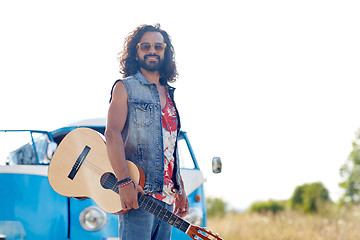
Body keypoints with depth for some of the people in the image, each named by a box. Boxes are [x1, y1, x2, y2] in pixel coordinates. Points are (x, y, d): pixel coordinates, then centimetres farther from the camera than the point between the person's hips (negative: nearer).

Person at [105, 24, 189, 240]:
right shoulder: (125, 88, 1)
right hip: (137, 193, -7)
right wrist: (124, 183, -24)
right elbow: (112, 134, -12)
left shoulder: (168, 94, 21)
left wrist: (180, 190, 20)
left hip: (166, 197, 7)